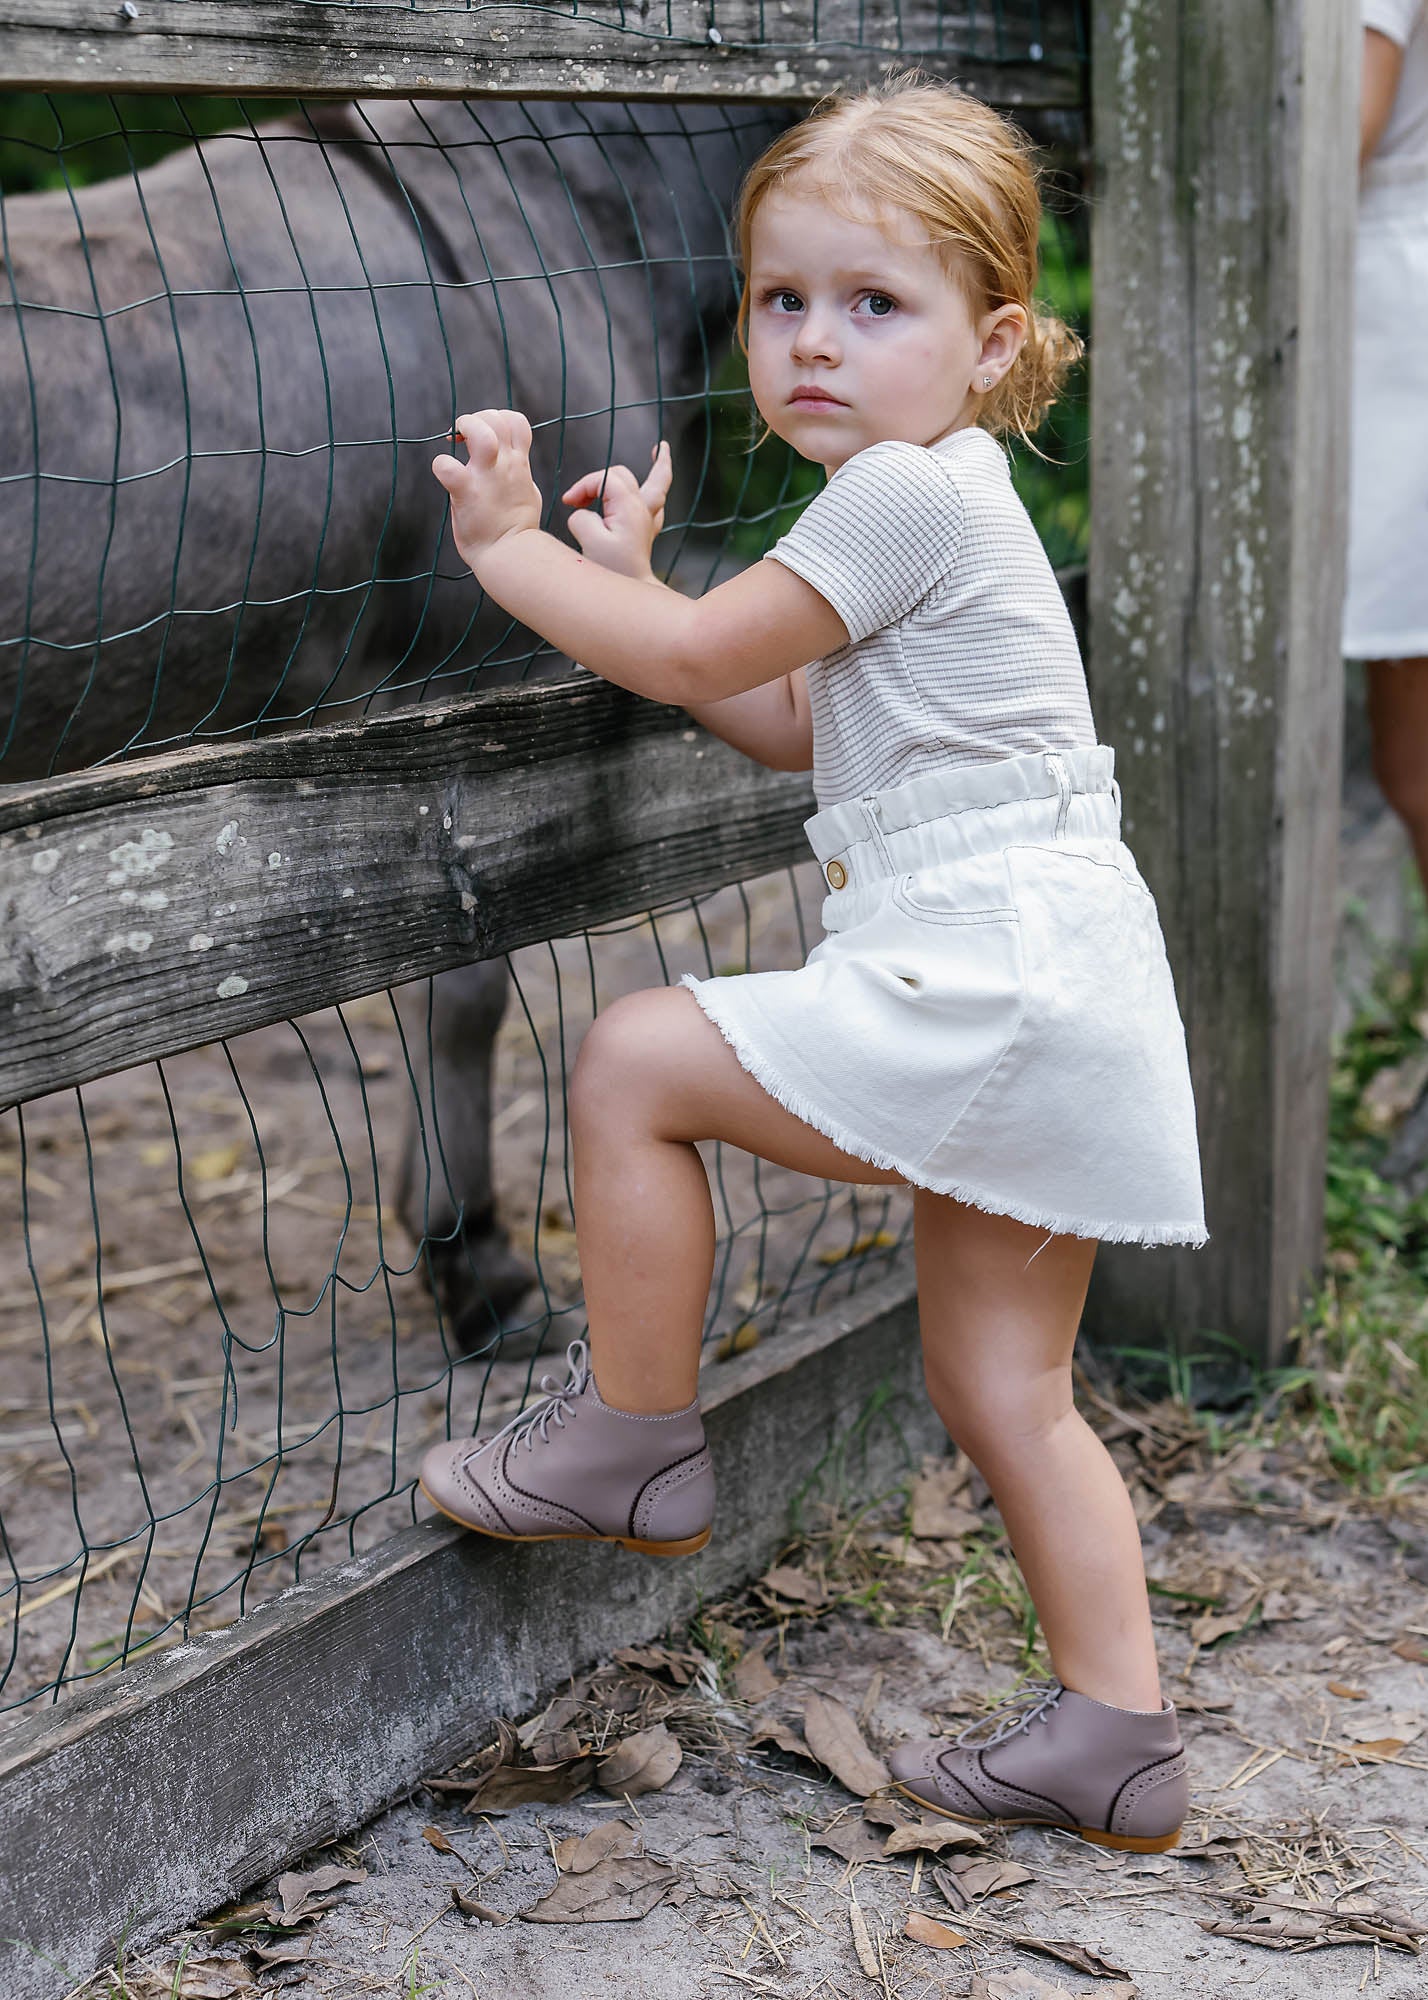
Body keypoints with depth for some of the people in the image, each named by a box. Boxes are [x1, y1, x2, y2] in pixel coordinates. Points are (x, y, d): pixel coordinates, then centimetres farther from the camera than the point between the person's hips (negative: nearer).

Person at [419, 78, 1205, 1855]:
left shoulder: (907, 496, -12)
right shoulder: (932, 501, 20)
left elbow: (698, 657, -10)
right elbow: (793, 727, 25)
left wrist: (507, 549, 3)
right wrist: (631, 579, 21)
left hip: (996, 969, -10)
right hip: (1032, 1002, 10)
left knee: (634, 1058, -7)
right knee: (1000, 1390, 14)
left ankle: (632, 1440, 4)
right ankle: (1112, 1732, 20)